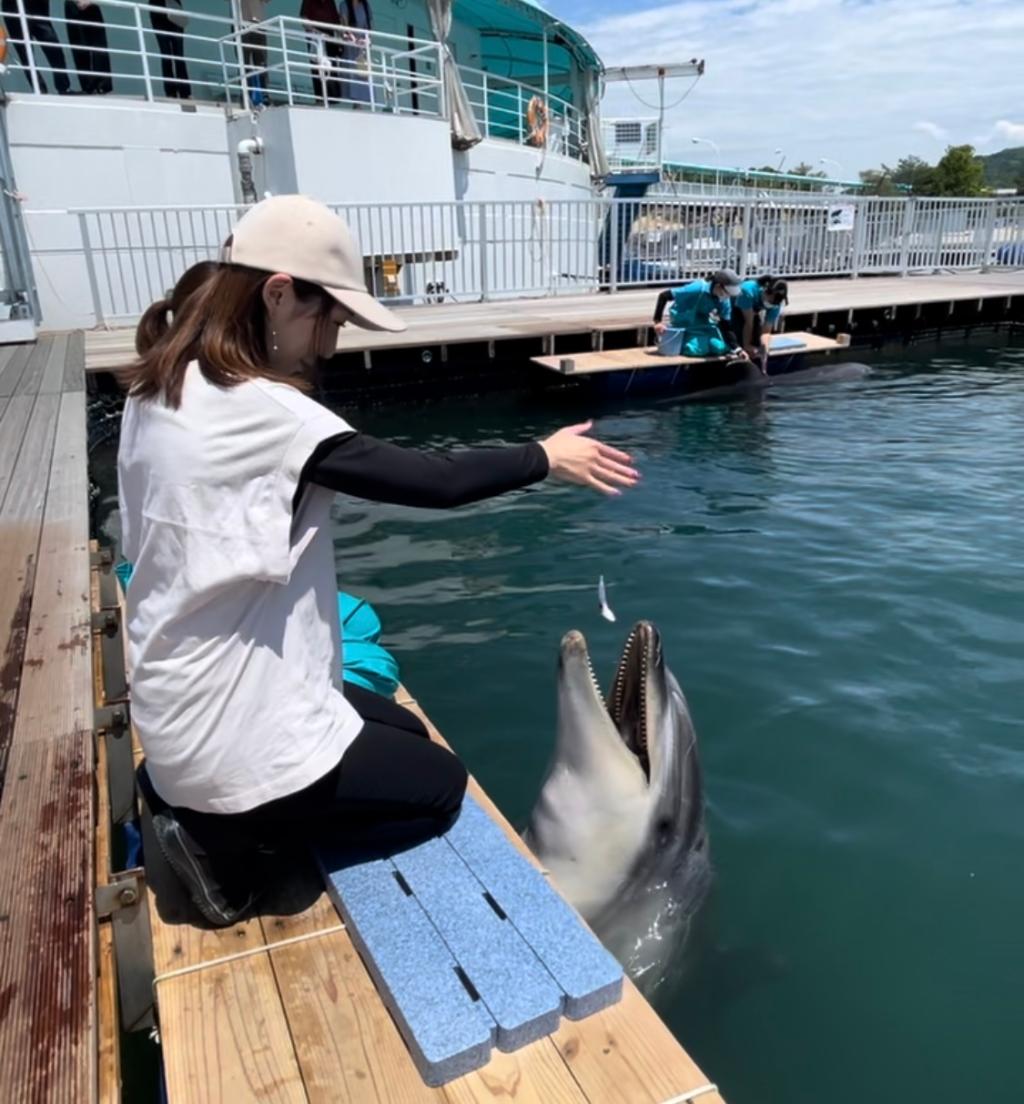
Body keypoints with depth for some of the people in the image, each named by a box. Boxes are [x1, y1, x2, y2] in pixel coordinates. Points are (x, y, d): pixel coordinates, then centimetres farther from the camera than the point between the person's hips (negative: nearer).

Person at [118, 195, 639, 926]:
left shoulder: (157, 392, 2)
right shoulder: (260, 410, -25)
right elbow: (435, 481, -22)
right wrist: (546, 457, -5)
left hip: (183, 706, 9)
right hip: (236, 733, -9)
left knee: (405, 732, 25)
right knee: (441, 787, 14)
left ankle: (210, 809, 14)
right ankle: (235, 835, 3)